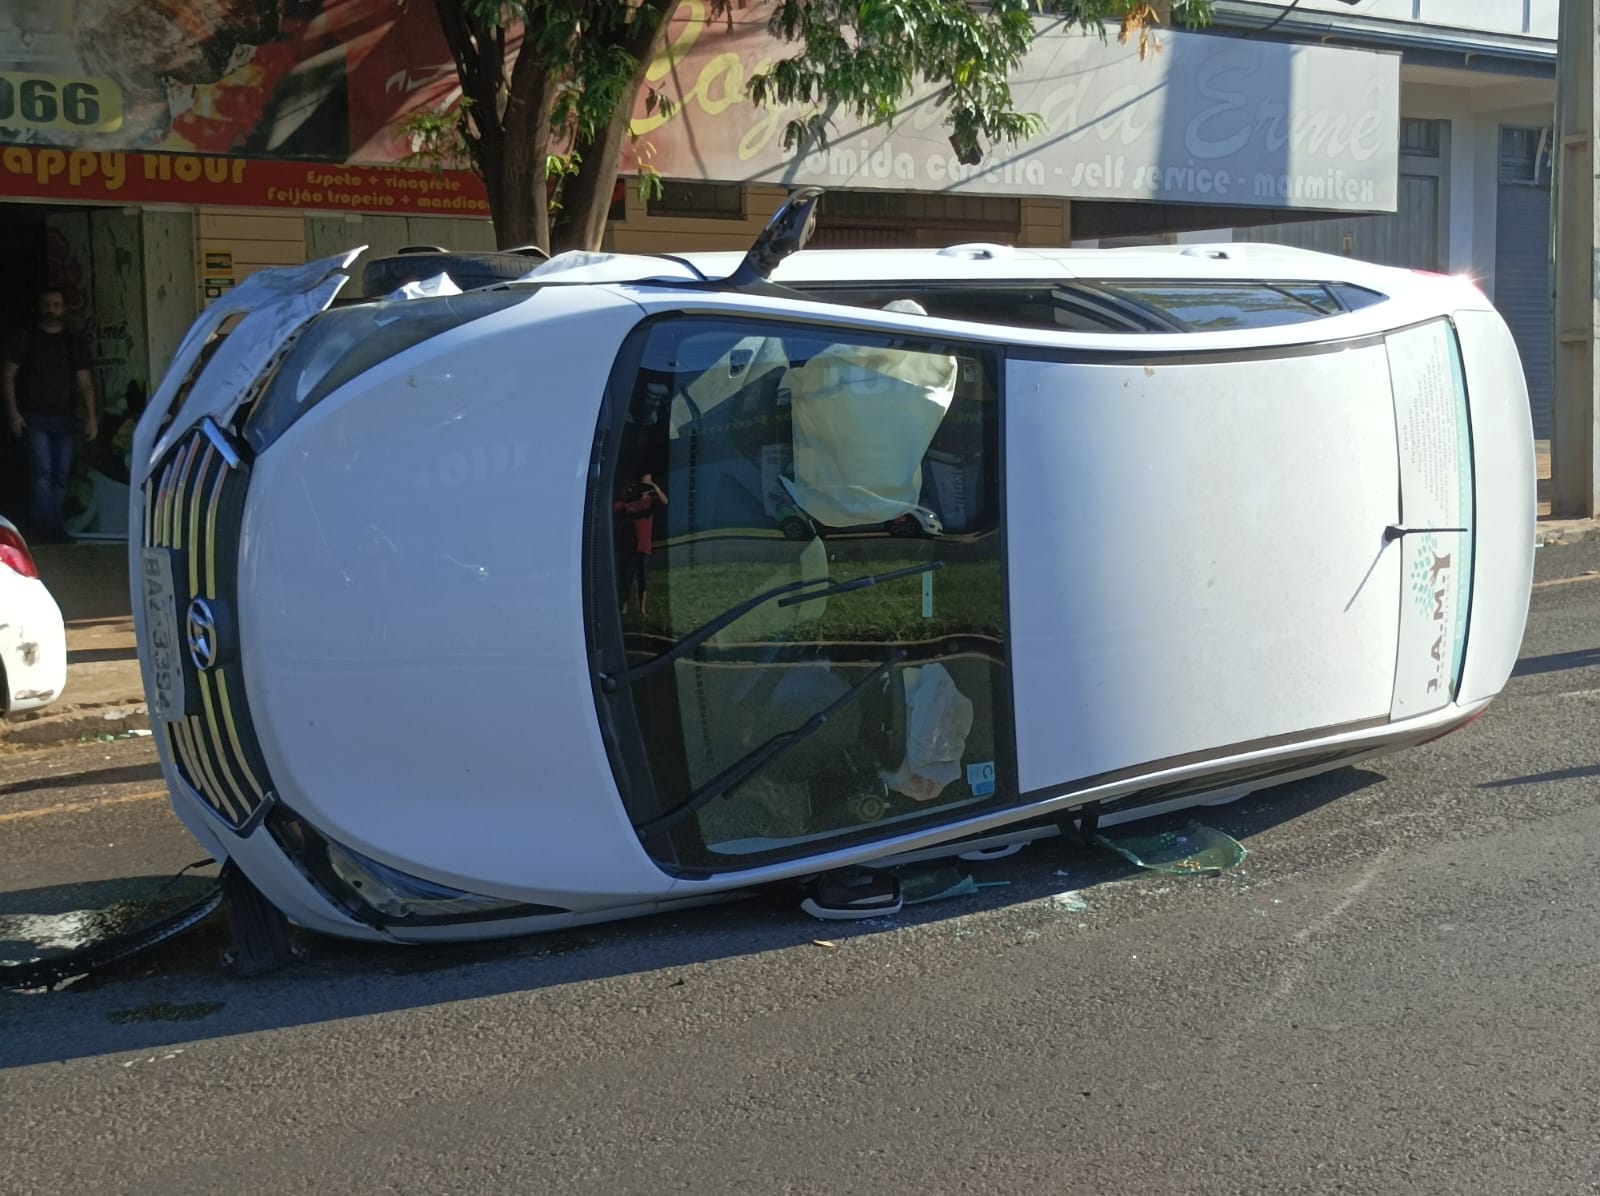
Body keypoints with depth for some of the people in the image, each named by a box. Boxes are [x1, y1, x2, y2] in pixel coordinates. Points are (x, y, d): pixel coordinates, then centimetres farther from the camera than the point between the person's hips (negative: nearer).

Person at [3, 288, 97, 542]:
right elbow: (8, 376, 2)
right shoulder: (26, 339, 4)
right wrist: (13, 413, -8)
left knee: (61, 475, 4)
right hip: (34, 418, -3)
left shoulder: (74, 342, 12)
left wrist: (90, 418, 1)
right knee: (42, 472, -13)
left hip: (63, 419, 3)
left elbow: (85, 383, 10)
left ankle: (58, 529, 11)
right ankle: (44, 529, -14)